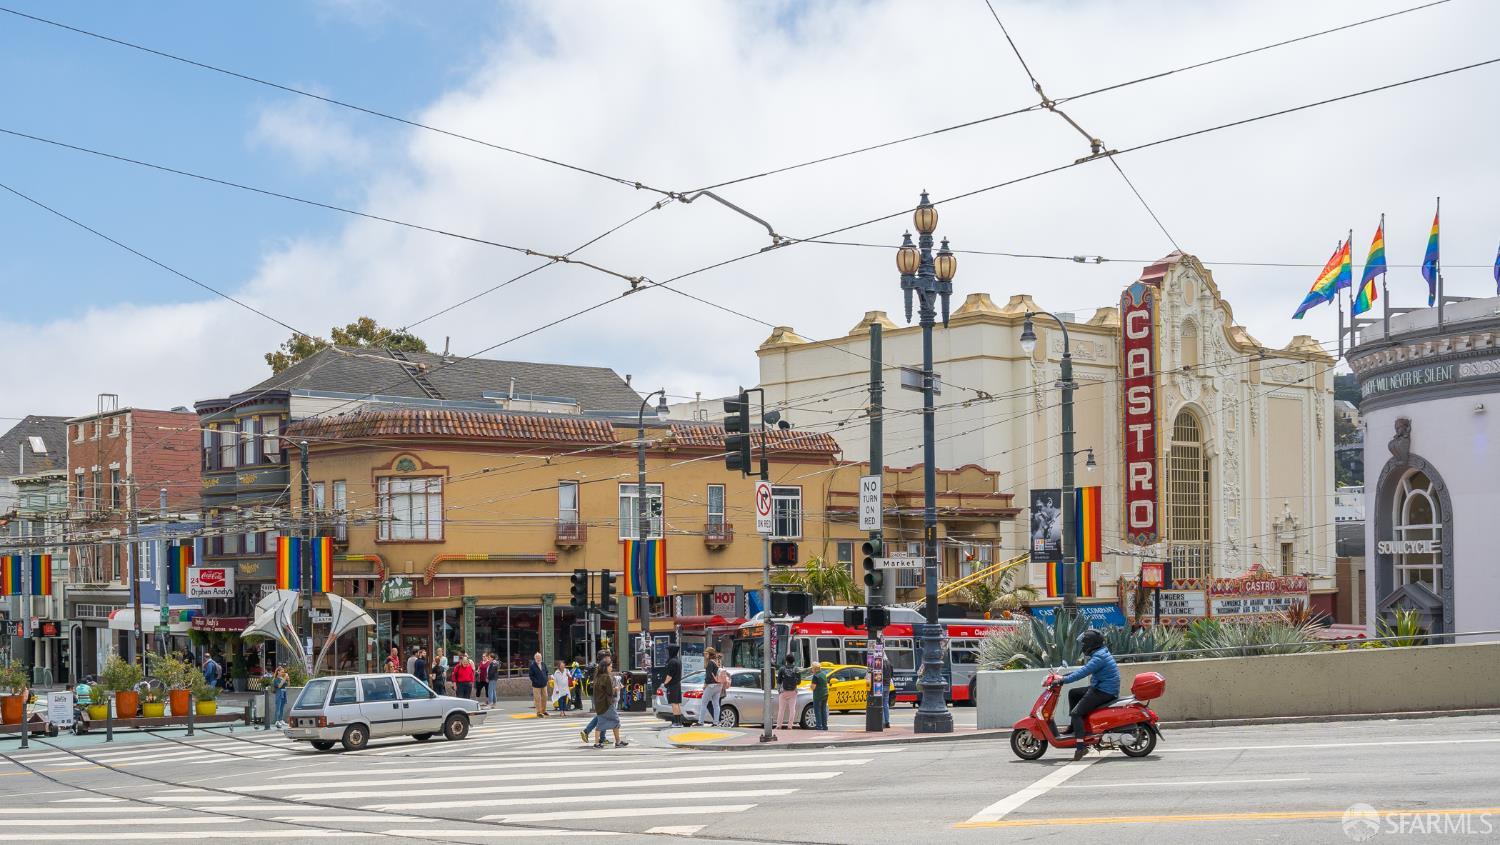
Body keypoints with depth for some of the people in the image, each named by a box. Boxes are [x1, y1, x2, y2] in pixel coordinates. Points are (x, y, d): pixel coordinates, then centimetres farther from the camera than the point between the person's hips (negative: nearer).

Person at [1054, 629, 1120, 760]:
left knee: (1076, 713, -17)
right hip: (1100, 688, 11)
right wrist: (1065, 676, 19)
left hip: (1104, 691, -11)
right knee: (1073, 693, 21)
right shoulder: (1100, 654, 16)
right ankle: (1073, 727, 19)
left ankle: (1081, 746, -26)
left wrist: (1064, 680, -25)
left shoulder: (1099, 657, -18)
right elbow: (1085, 669, 24)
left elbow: (1083, 672, -26)